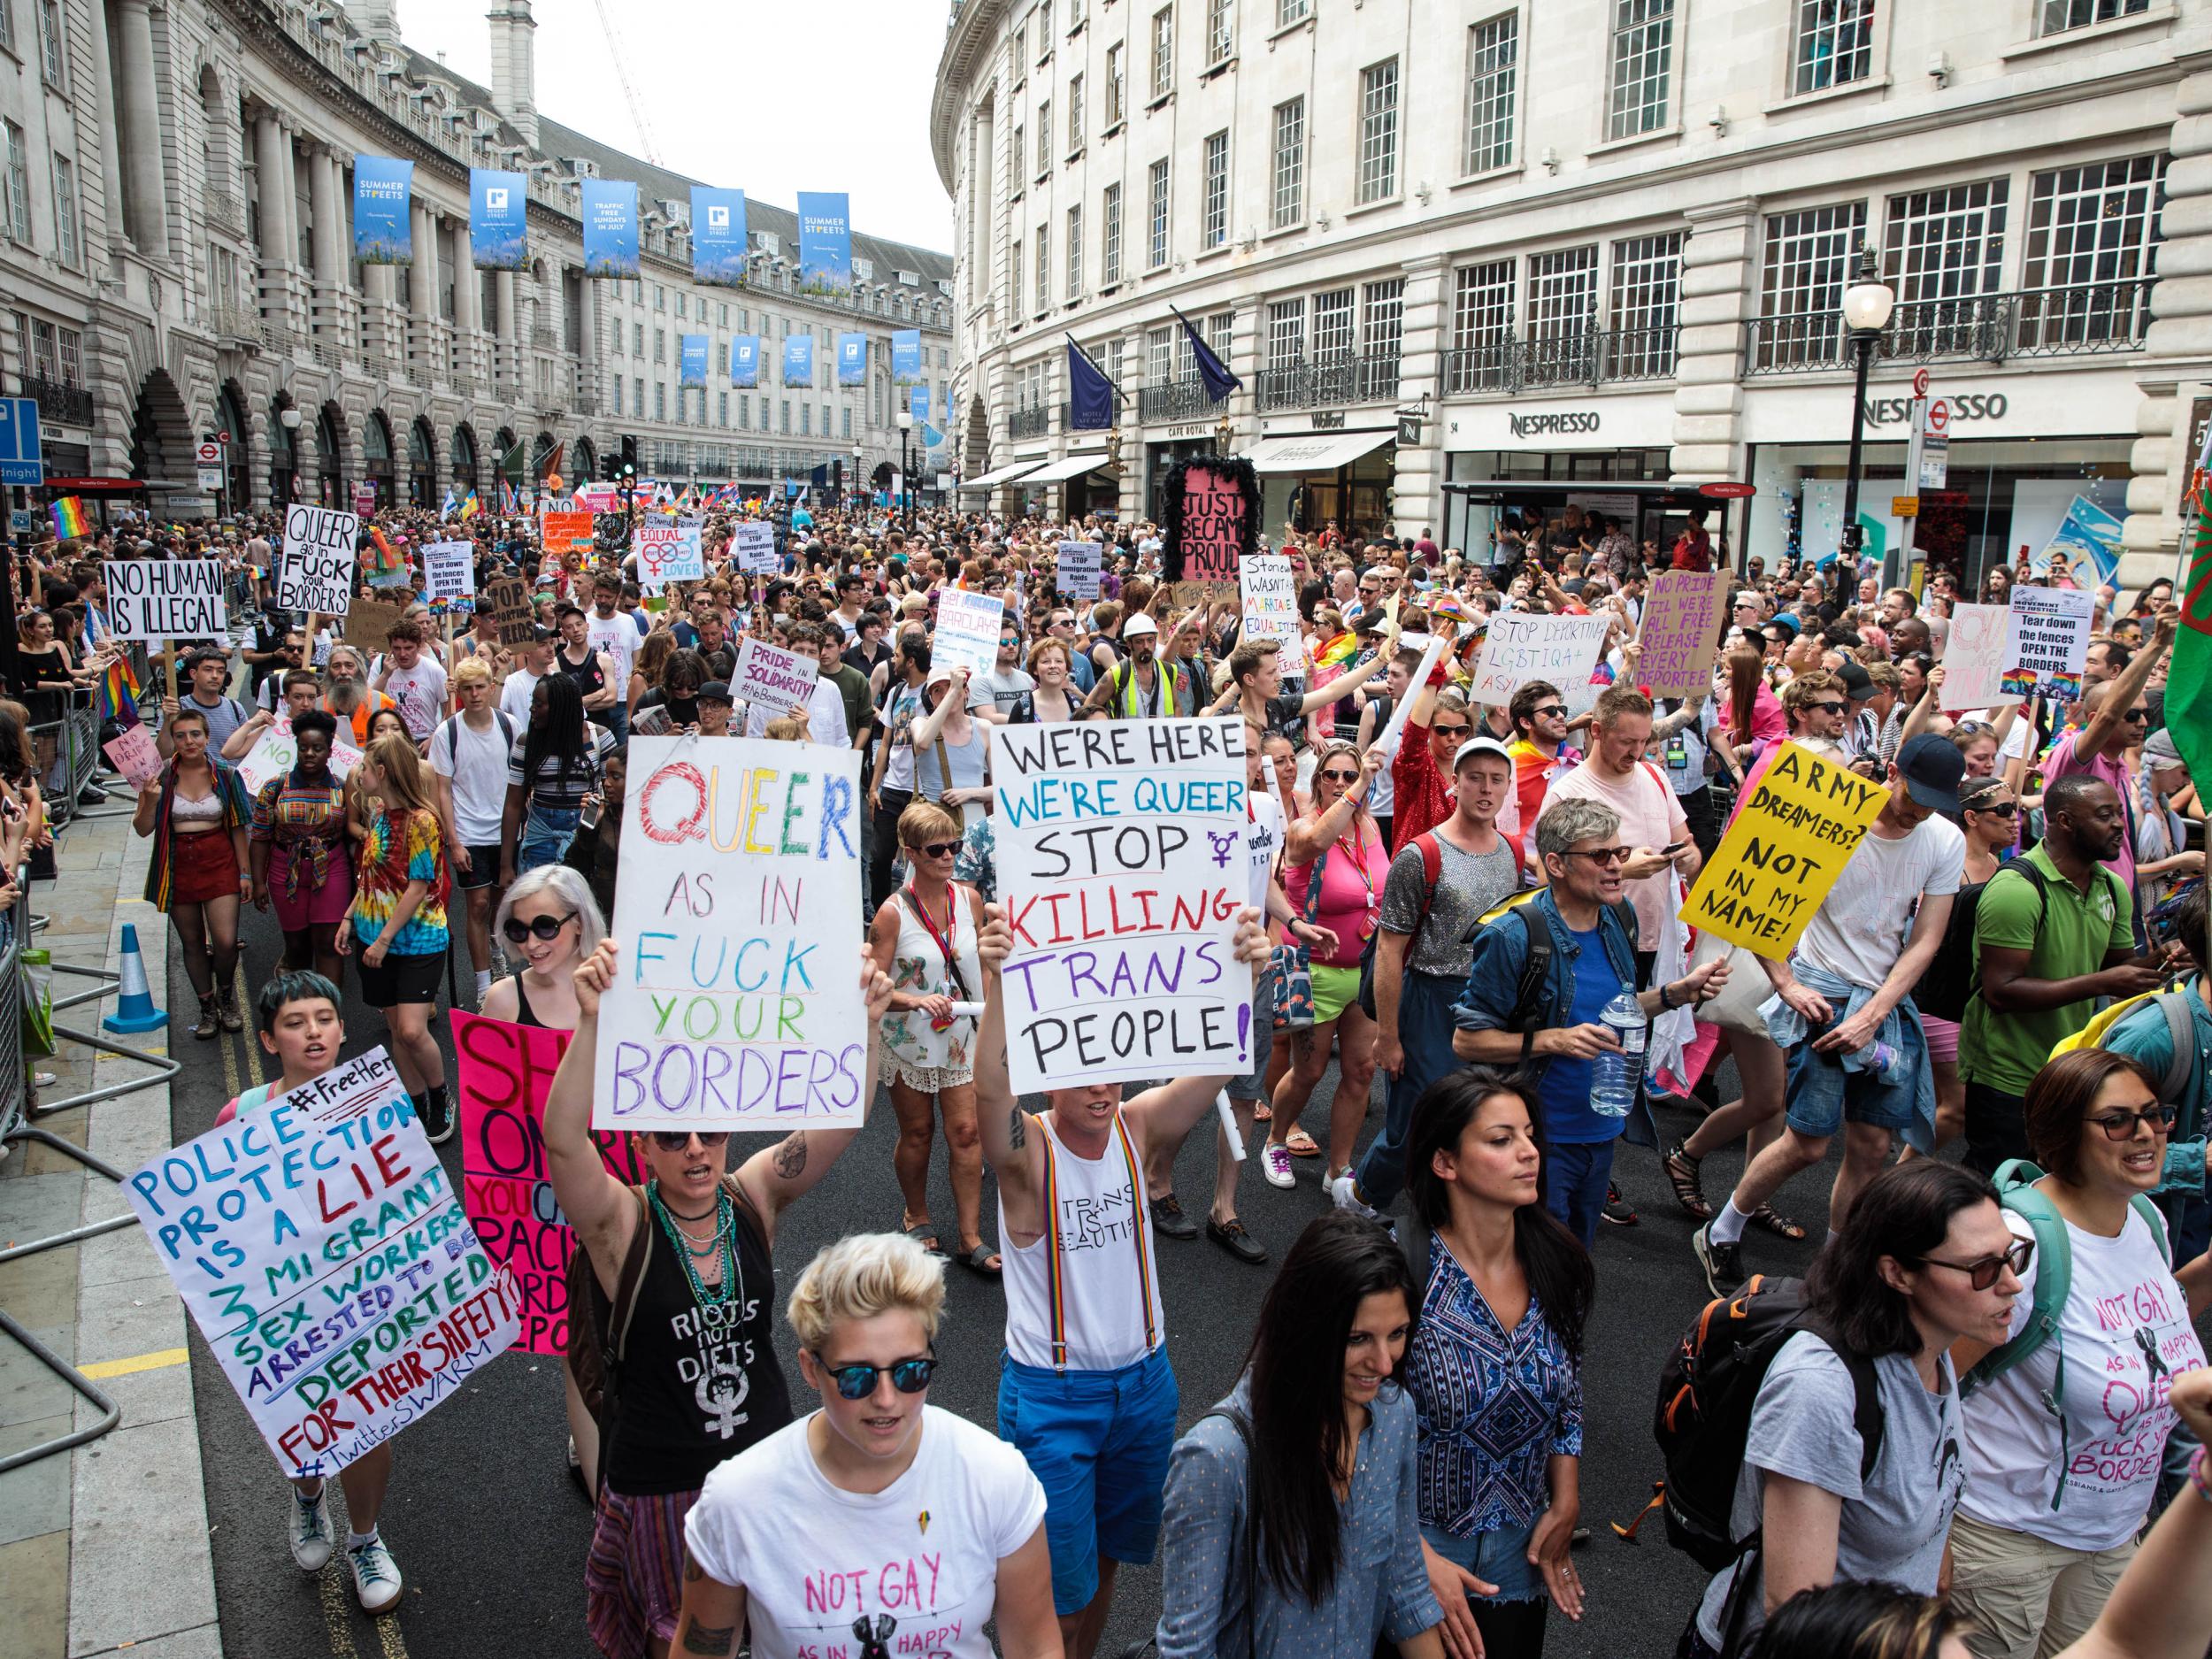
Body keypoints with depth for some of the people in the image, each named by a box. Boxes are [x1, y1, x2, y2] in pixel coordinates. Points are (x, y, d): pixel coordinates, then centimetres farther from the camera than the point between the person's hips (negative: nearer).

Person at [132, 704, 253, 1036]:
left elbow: (237, 829, 3)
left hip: (219, 863, -1)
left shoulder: (224, 775, -2)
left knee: (226, 942, -10)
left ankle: (226, 997, 19)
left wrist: (245, 873, 2)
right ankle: (207, 1008, 27)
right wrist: (150, 800, -22)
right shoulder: (160, 776, -3)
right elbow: (143, 829, -3)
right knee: (192, 944, 11)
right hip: (179, 867, 1)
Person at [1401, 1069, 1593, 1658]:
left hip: (1524, 1550, 5)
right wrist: (1419, 1559, -18)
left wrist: (1565, 1506, 3)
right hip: (1411, 1549, -4)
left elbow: (1567, 1400, 9)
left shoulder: (1558, 1267, -7)